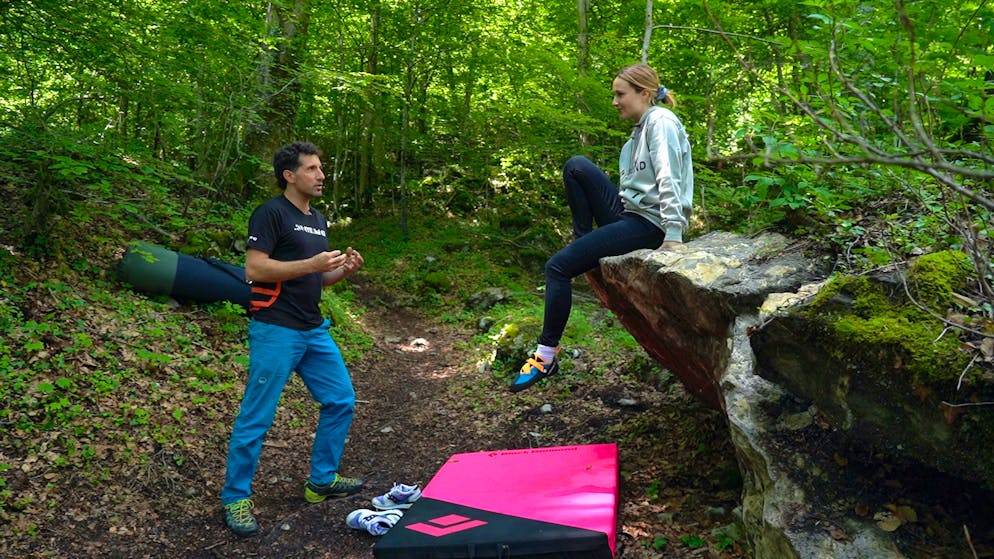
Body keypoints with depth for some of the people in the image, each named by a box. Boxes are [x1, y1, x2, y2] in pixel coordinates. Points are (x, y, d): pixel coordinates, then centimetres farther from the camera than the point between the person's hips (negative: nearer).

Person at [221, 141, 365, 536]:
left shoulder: (318, 220, 16)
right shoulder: (271, 213, -10)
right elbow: (254, 269, -19)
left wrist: (344, 270, 2)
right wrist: (312, 264, -23)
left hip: (314, 330, 9)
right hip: (275, 331, -8)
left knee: (341, 400, 12)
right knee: (256, 418, -2)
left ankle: (322, 481, 27)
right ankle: (235, 499, 14)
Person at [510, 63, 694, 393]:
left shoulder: (661, 122, -8)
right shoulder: (641, 128, 21)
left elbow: (668, 181, -18)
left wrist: (673, 235, -25)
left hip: (648, 224, -9)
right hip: (628, 213, 9)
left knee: (558, 267, -14)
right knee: (576, 166, -6)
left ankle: (546, 356, -7)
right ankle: (583, 242, -1)